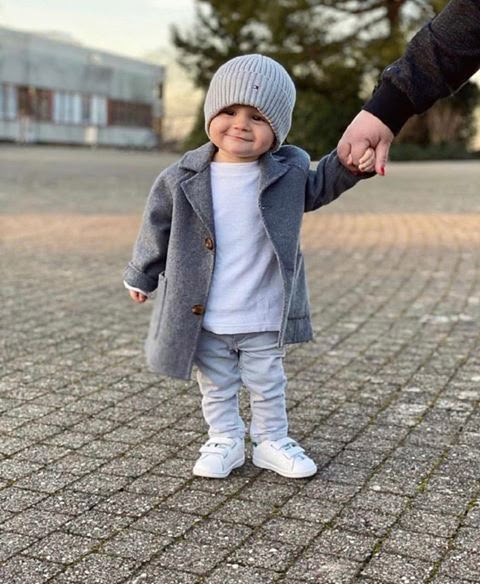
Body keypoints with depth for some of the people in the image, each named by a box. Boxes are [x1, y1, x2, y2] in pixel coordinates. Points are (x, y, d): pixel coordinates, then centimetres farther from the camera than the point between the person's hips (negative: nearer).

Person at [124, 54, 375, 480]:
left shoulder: (287, 172, -6)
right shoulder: (184, 178, -10)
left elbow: (318, 188, 14)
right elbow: (158, 228, 2)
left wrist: (350, 164, -4)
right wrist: (141, 276, 12)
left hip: (264, 318, 1)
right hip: (204, 318, 0)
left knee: (268, 386, 17)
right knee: (217, 388, 16)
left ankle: (273, 442, 34)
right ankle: (225, 442, 33)